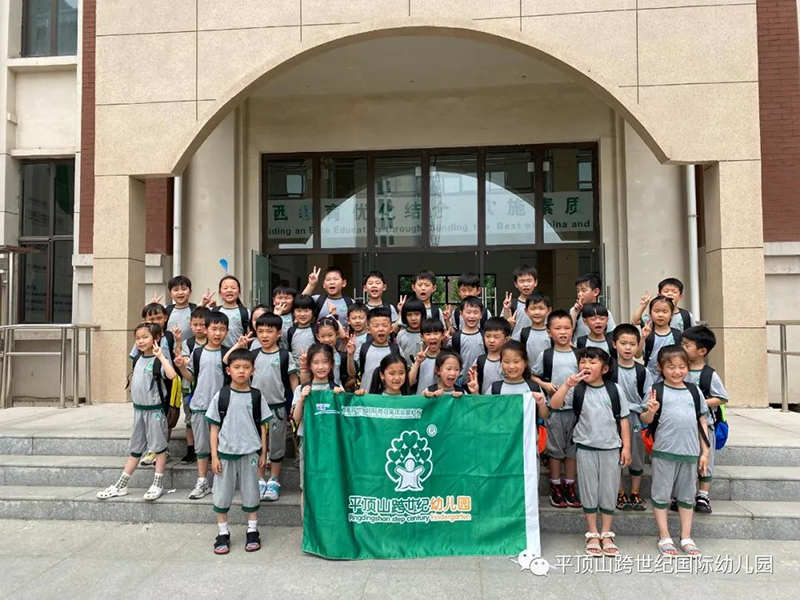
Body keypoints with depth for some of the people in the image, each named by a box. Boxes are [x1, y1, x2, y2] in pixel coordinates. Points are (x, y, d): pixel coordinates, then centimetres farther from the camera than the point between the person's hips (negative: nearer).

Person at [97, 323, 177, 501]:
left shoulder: (159, 360, -16)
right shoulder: (138, 358, 6)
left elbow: (171, 375, -36)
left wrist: (161, 355, -34)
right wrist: (134, 396, 16)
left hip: (155, 409, -7)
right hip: (139, 408, 8)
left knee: (158, 446, 3)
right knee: (135, 448, 17)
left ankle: (157, 485, 13)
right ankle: (121, 486, 25)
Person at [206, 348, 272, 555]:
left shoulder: (256, 396, -2)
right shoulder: (221, 396, -4)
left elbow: (262, 426, 4)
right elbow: (214, 427, 0)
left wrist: (263, 453, 2)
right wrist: (214, 455, -4)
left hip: (250, 452, 0)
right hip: (226, 452, 0)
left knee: (251, 492, 10)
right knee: (222, 493, 8)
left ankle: (252, 532, 25)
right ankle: (223, 534, 24)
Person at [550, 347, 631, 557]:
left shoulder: (614, 389, -1)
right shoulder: (577, 389, -5)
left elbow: (623, 419, 4)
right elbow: (554, 405, -18)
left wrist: (626, 447, 1)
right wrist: (567, 384, -29)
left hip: (611, 447, 1)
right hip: (586, 447, -1)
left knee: (609, 491, 9)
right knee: (589, 490, 8)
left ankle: (606, 534, 24)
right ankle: (592, 534, 22)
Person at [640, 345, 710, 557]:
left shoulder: (694, 391, 7)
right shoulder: (658, 390, -4)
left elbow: (702, 422, 11)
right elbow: (645, 420, -6)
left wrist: (704, 452, 9)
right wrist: (651, 411, -29)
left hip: (690, 452, 4)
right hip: (664, 452, -3)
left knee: (687, 495, 14)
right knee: (661, 494, 5)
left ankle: (686, 537, 26)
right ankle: (664, 537, 17)